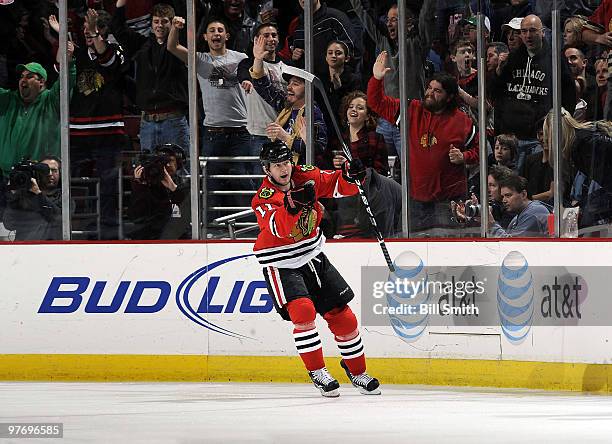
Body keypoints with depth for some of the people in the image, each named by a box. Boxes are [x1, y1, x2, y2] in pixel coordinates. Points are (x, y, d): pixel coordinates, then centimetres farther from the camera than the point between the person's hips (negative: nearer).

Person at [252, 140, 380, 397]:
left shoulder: (305, 177, -5)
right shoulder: (263, 198, -21)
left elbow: (338, 186, 2)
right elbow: (278, 227, -39)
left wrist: (349, 175, -20)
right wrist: (291, 204, -57)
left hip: (313, 256, 5)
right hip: (280, 265, -5)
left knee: (341, 314, 6)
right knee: (303, 310, -26)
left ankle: (356, 369, 24)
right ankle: (317, 372, -13)